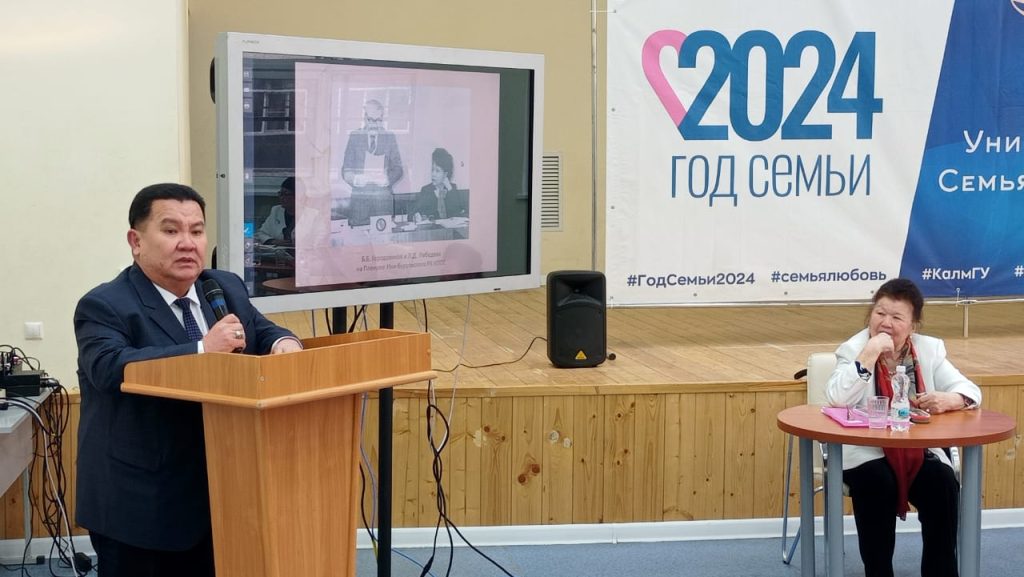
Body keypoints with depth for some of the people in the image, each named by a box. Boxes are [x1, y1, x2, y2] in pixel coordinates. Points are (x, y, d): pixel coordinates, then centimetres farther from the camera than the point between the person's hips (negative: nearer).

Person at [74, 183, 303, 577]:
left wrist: (283, 342, -13)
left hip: (216, 493, 6)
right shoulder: (104, 307, -13)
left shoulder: (227, 289, 9)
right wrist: (203, 350, -35)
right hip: (138, 505, -6)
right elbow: (112, 368, -28)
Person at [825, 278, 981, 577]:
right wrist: (870, 354, -25)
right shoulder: (854, 349, -5)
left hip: (920, 451, 3)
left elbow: (970, 392, 0)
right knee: (877, 483, -32)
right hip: (865, 451, -3)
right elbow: (836, 400, -23)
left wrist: (949, 400, -24)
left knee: (943, 484, -25)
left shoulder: (930, 349, 4)